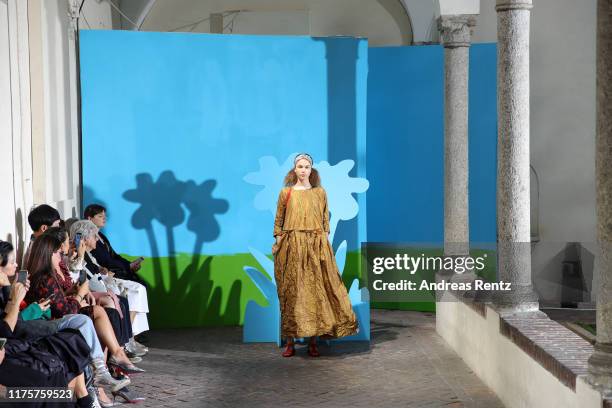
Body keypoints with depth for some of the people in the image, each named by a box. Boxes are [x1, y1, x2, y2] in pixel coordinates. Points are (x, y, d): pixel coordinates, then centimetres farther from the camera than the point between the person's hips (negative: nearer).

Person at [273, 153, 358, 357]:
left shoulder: (320, 192, 8)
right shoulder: (286, 193, 6)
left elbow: (326, 220, 9)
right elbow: (278, 221, 7)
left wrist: (326, 242, 0)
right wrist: (277, 242, -1)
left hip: (316, 247, 1)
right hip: (291, 248, 0)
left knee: (315, 290, -3)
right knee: (291, 292, 0)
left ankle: (313, 342, 1)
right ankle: (290, 342, 3)